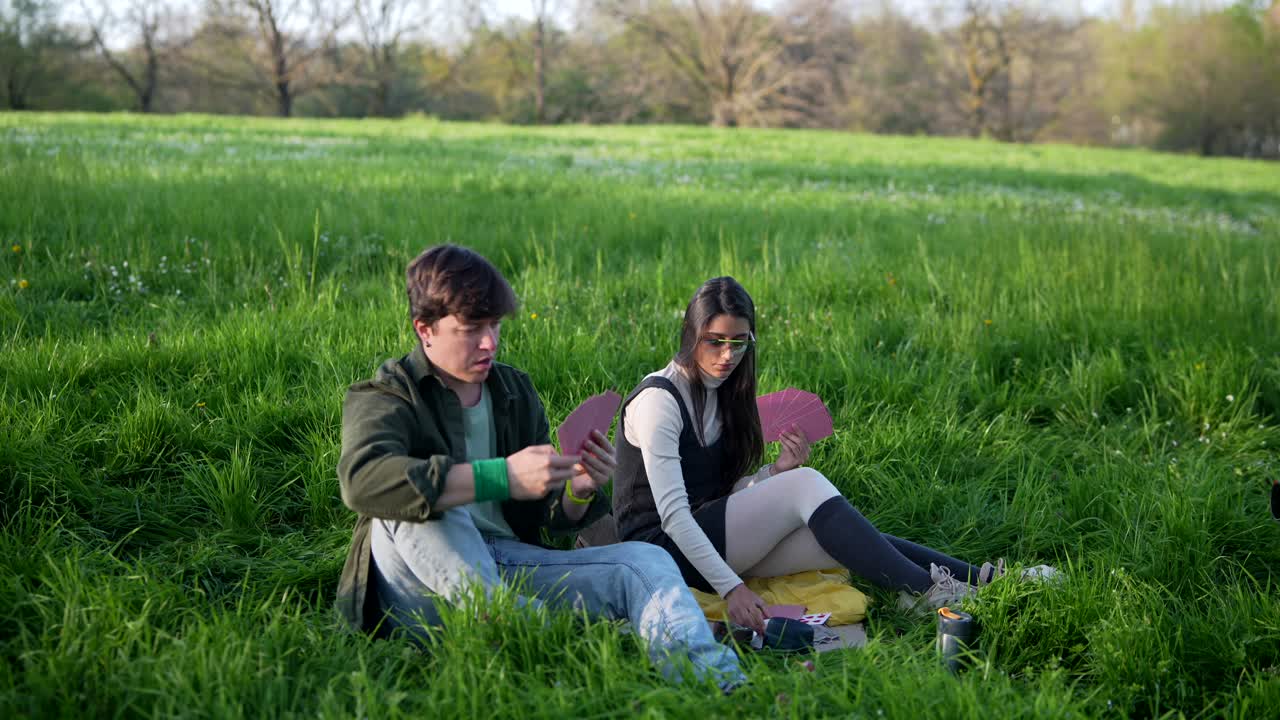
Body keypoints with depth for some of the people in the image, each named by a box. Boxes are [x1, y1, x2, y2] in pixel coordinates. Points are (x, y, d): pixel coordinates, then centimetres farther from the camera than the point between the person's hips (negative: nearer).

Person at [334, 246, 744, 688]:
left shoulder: (516, 392, 16)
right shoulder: (384, 398, -2)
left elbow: (549, 518, 16)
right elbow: (361, 478, -27)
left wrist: (579, 491, -10)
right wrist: (503, 477, -33)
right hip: (424, 588, -5)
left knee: (644, 561, -15)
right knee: (412, 506, -33)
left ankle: (722, 688, -38)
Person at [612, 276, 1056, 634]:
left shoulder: (721, 392, 12)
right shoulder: (659, 400, -14)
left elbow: (728, 491, 10)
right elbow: (672, 512, -22)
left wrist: (777, 472, -9)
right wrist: (730, 588, -30)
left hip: (718, 538, 8)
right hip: (661, 548, -7)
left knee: (846, 544, -14)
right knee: (807, 484, -23)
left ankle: (982, 578, -12)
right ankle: (922, 591, -18)